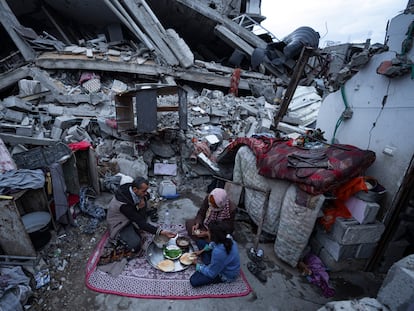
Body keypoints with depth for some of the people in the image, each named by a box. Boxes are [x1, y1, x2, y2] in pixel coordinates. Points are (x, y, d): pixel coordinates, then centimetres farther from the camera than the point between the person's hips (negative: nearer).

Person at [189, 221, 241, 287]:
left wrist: (197, 264, -10)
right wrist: (202, 251, 5)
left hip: (226, 275, -7)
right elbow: (213, 244, 7)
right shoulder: (227, 238, -20)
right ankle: (209, 265, 6)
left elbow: (211, 273, -24)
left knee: (193, 281, -17)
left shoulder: (218, 252, -42)